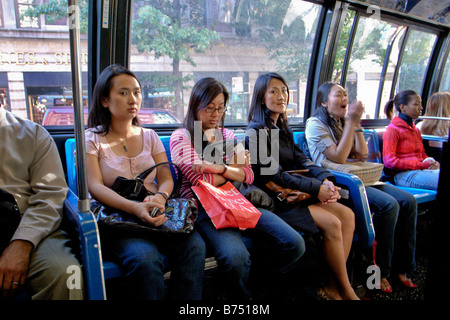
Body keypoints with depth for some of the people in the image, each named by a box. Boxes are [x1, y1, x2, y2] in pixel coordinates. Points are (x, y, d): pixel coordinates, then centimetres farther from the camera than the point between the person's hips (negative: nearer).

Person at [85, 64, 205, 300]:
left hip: (155, 215, 4)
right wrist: (135, 208, -25)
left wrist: (159, 197, -16)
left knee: (194, 245, -26)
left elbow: (166, 179, 10)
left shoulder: (150, 137, 18)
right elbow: (94, 187, -7)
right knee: (144, 258, -35)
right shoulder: (91, 139, 6)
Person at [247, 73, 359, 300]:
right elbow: (274, 174, -17)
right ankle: (345, 290, -1)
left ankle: (334, 285, -1)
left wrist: (325, 179, -11)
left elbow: (301, 160, 9)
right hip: (273, 199, -8)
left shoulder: (282, 127, 16)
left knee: (347, 215, -7)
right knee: (332, 223, -20)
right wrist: (316, 188, -18)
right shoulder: (256, 130, -10)